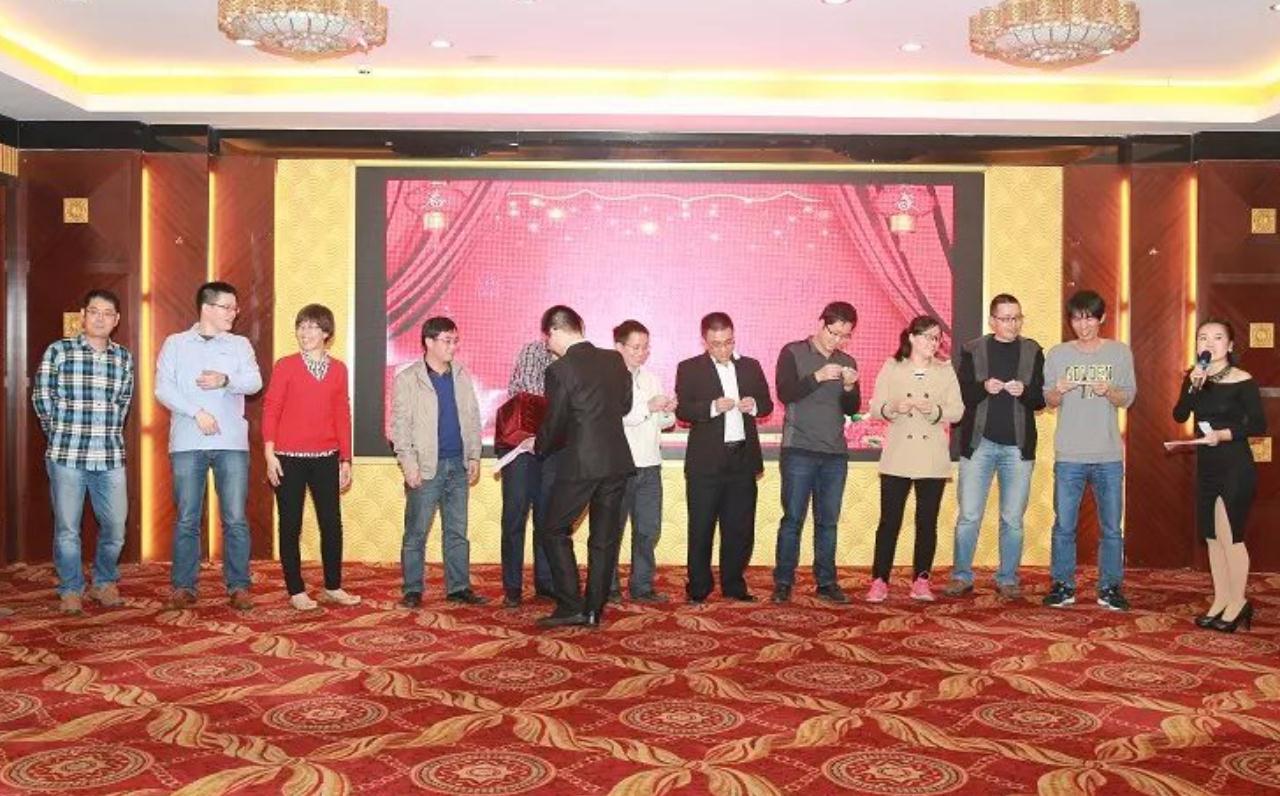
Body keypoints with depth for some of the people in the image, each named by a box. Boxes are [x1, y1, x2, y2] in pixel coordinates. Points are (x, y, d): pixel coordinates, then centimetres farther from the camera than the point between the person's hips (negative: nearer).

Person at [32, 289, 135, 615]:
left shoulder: (124, 358, 9)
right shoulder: (58, 351, 0)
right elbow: (42, 398, 5)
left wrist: (108, 434, 13)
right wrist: (62, 435, 10)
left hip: (110, 456, 2)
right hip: (66, 455, -2)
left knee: (115, 526, 3)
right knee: (67, 528, 4)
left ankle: (104, 583, 24)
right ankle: (71, 590, 19)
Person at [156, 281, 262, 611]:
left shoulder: (240, 345, 13)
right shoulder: (175, 344, 9)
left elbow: (254, 382, -2)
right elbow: (163, 388, -1)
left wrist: (226, 380, -21)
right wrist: (197, 412, -14)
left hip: (232, 443, 1)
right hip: (187, 443, -1)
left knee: (236, 519, 0)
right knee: (186, 519, 4)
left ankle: (238, 587, 6)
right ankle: (183, 586, 13)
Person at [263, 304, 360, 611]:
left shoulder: (338, 369, 6)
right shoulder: (285, 366, -2)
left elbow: (342, 415, 9)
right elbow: (270, 409, -3)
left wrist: (345, 459, 8)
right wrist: (269, 453, -10)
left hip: (326, 458, 3)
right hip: (289, 458, -3)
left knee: (332, 523, 6)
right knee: (291, 525, 4)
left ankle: (333, 587, 20)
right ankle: (296, 591, 13)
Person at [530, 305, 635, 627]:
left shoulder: (559, 370, -12)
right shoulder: (615, 360, 5)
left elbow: (554, 423, -8)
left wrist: (538, 445, 12)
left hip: (580, 462, -6)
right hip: (617, 460, 6)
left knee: (554, 531, 8)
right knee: (605, 537, 10)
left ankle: (570, 607, 4)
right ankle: (594, 610, 15)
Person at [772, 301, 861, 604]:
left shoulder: (847, 363, 14)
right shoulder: (793, 353, 1)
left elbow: (852, 409, 11)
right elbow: (785, 393, -11)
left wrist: (849, 387, -8)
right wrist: (817, 377, -21)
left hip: (835, 453, 4)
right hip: (799, 450, -4)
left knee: (828, 521, 6)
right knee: (793, 518, -3)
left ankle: (826, 582, 13)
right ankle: (783, 582, 4)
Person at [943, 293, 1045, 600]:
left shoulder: (1033, 352, 7)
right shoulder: (972, 350, 4)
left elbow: (1041, 400, 6)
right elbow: (961, 395, 0)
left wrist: (1024, 391, -15)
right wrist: (984, 387, -18)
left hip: (1018, 446, 1)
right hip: (979, 443, -1)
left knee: (1013, 519, 6)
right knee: (969, 516, 0)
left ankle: (1008, 579, 16)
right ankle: (962, 576, 11)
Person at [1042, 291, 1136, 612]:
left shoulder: (1120, 352, 6)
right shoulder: (1058, 354, 7)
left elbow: (1128, 397, 4)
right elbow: (1049, 401, 7)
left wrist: (1108, 391, -17)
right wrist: (1059, 391, -15)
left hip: (1109, 455, 0)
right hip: (1069, 455, 0)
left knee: (1111, 527, 4)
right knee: (1064, 525, 3)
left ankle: (1110, 587, 15)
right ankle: (1063, 585, 13)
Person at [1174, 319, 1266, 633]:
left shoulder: (1242, 381, -10)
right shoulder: (1193, 377, 4)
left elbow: (1260, 425, -10)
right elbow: (1179, 416, -8)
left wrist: (1224, 434, -21)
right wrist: (1194, 386, -20)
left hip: (1236, 467, -6)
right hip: (1207, 466, 6)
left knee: (1229, 536, -3)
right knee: (1212, 537, 11)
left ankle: (1238, 602, 11)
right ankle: (1221, 600, 23)